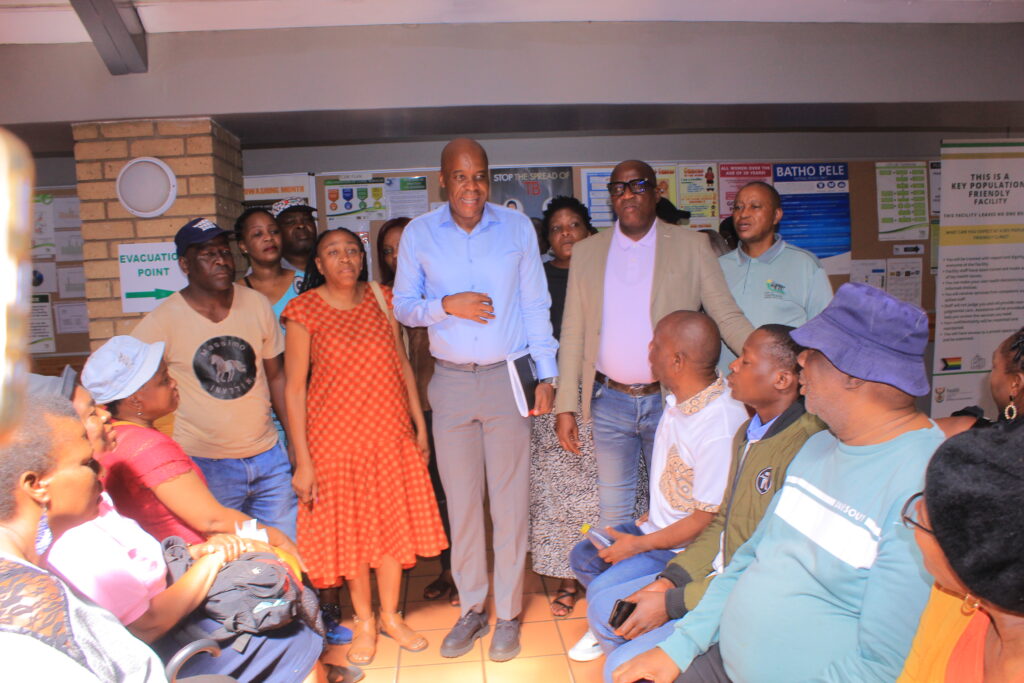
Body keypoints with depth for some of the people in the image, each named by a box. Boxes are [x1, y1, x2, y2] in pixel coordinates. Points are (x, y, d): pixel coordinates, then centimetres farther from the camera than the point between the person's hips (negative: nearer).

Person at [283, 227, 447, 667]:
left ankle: (391, 614, 32)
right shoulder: (304, 311, -8)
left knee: (394, 523, 11)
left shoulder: (380, 299, 4)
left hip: (391, 432, 3)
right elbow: (294, 388, -9)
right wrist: (303, 461, -12)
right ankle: (364, 621, 30)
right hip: (336, 437, -3)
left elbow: (402, 364, 8)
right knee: (349, 528, 8)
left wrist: (420, 425, 7)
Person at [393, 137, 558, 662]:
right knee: (462, 501, 9)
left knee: (510, 499, 5)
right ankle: (471, 608, 26)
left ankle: (508, 613, 21)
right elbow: (403, 306, 6)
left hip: (508, 378, -1)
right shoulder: (419, 234, 3)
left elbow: (535, 305, 4)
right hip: (451, 382, 1)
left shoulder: (517, 227, 2)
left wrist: (546, 374, 0)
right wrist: (447, 306, -13)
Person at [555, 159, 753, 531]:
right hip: (609, 401, 2)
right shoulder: (587, 252, 6)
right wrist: (566, 406, 1)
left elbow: (727, 316, -2)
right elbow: (572, 333, 5)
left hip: (671, 400, -1)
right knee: (613, 510, 12)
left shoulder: (692, 245, 1)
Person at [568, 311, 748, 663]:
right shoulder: (679, 398, -3)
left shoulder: (720, 428, -30)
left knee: (603, 599, -20)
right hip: (657, 527, 9)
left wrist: (639, 544, -15)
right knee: (584, 556, 11)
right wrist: (647, 520, 10)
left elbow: (708, 520, -23)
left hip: (687, 549, -9)